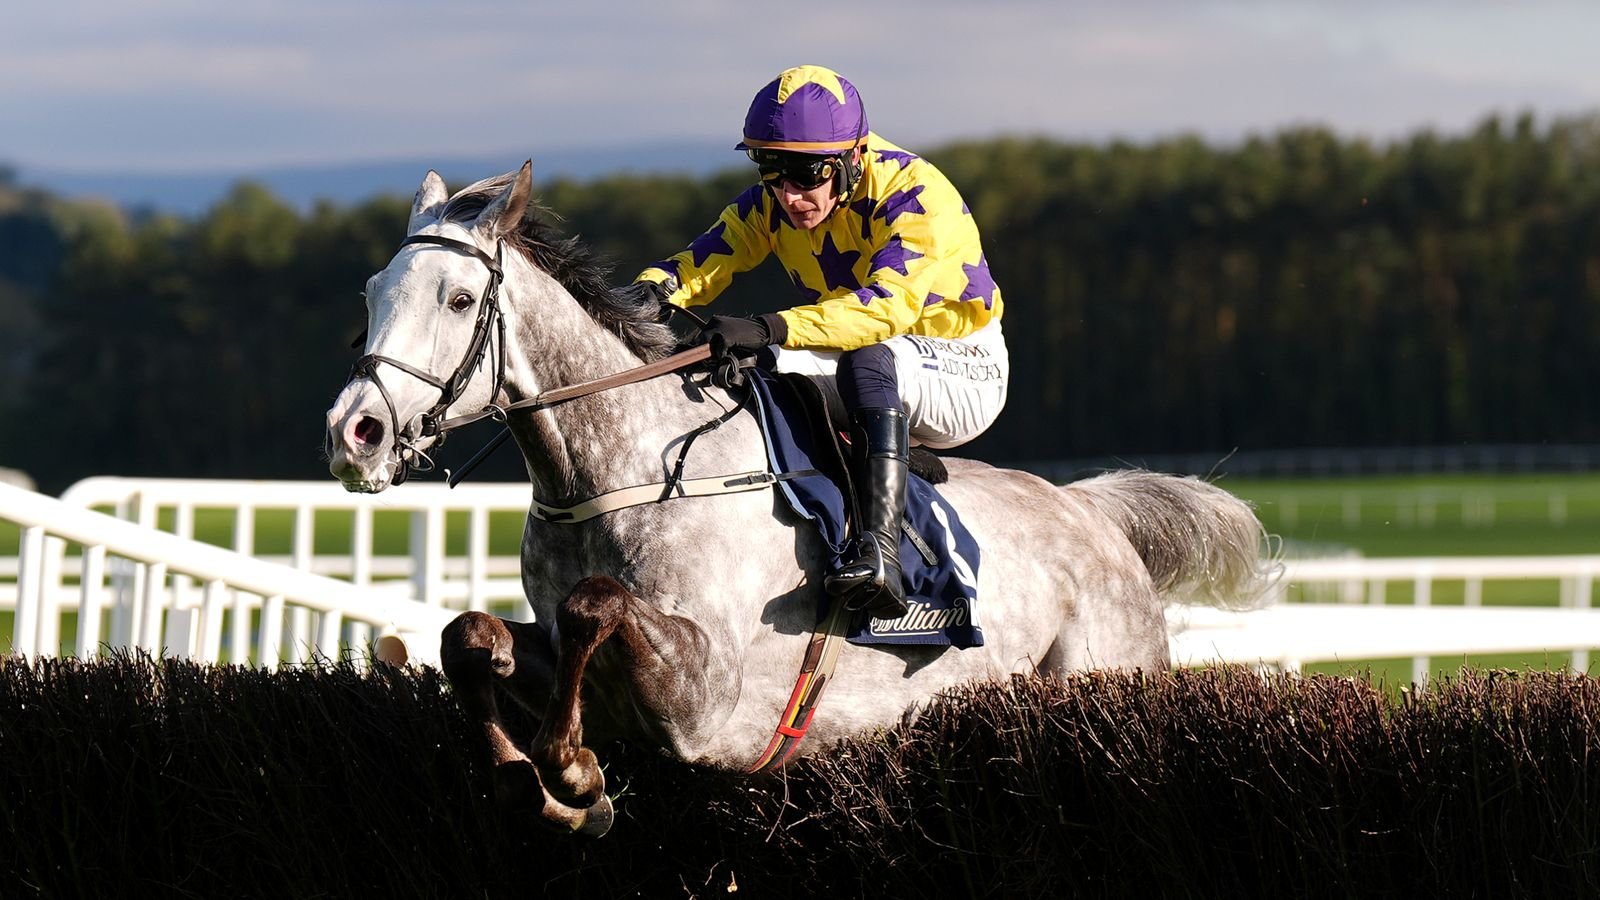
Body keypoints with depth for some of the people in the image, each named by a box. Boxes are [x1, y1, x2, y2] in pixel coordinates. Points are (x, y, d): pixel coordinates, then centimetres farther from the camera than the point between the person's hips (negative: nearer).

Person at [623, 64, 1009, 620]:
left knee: (870, 358, -39)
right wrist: (652, 289, -35)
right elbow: (707, 258, -10)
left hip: (964, 373, -7)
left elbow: (888, 304, -40)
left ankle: (878, 549, -48)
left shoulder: (914, 194, -25)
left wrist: (768, 330, -52)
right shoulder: (772, 202, -5)